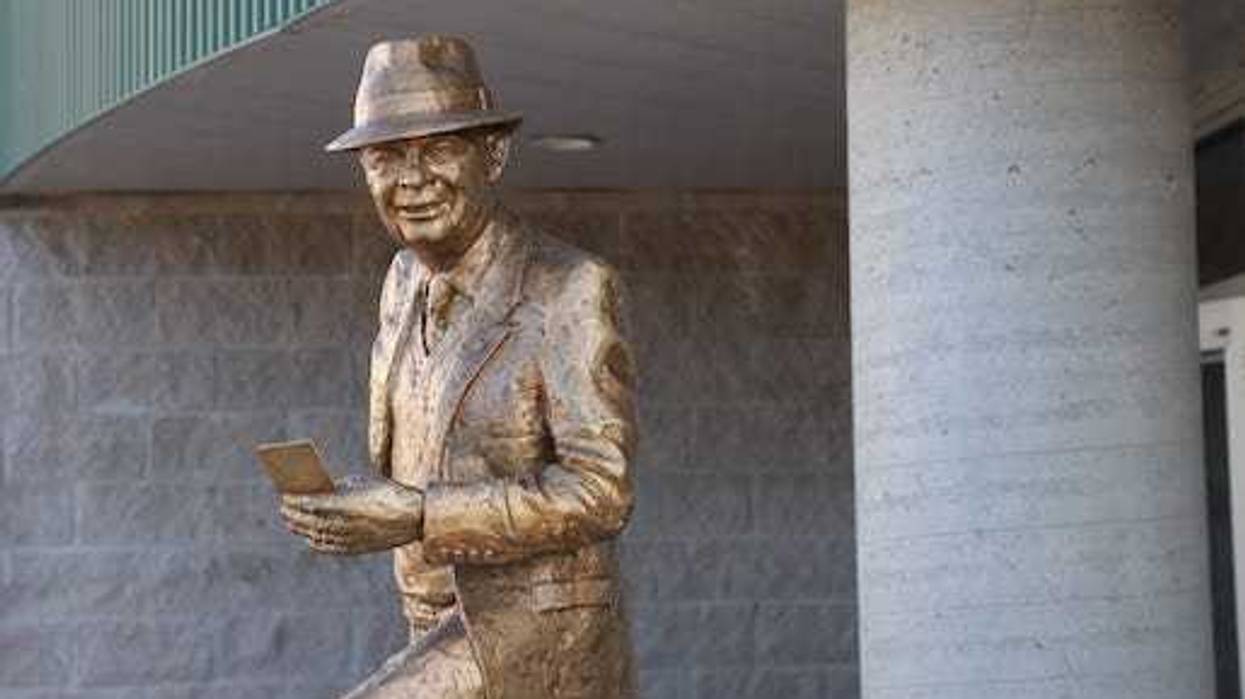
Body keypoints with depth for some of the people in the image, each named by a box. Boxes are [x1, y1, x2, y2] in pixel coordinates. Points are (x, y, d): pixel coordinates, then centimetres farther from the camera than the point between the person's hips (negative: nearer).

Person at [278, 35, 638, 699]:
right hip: (447, 633, 8)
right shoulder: (408, 279, 7)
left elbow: (599, 491, -22)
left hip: (532, 642, -8)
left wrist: (416, 516, -27)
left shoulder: (570, 290, -16)